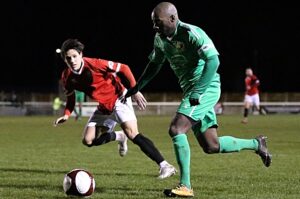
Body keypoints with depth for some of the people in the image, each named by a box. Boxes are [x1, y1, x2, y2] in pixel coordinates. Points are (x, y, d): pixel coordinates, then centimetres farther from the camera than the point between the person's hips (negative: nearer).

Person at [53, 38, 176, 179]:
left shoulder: (94, 64, -24)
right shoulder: (67, 76, -8)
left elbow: (123, 68, -17)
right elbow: (70, 96, 11)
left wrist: (135, 91, -21)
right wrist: (66, 115, -7)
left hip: (118, 98, -6)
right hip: (103, 107, 6)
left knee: (132, 134, -23)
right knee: (88, 140, -5)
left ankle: (164, 166, -26)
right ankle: (119, 137, 24)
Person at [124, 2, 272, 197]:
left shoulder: (192, 33, -18)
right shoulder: (160, 39, 7)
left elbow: (213, 61, -26)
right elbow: (155, 64, 24)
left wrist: (197, 92, -31)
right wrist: (137, 87, 15)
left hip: (206, 88, -9)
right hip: (191, 90, 9)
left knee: (176, 129, -21)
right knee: (211, 146, 8)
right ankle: (256, 144, 28)